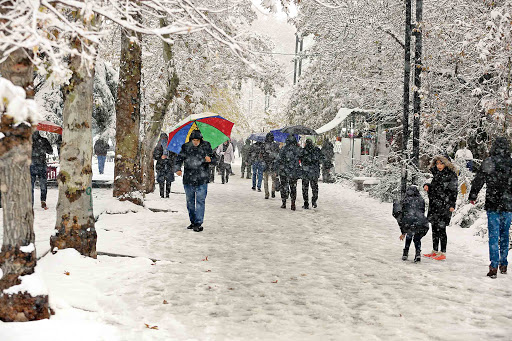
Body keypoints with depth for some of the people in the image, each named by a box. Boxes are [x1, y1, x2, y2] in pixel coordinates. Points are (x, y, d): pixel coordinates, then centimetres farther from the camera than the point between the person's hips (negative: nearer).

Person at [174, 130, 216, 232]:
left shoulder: (206, 146, 1)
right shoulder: (185, 147, 3)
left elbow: (214, 158, 7)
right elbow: (179, 159, 2)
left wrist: (210, 159, -17)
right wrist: (178, 169, -17)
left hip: (201, 180, -2)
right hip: (188, 180, 3)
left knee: (200, 201, -6)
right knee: (190, 202, 12)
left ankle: (198, 223, -2)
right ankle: (192, 222, 24)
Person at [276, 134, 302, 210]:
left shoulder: (283, 149, -4)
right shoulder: (298, 149, -3)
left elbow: (279, 160, -2)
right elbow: (300, 161, 2)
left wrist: (279, 170, 9)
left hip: (284, 171, 0)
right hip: (294, 172, 1)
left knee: (284, 187, 10)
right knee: (293, 187, 8)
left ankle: (284, 203, 12)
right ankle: (293, 204, 1)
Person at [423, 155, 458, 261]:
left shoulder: (451, 175, -7)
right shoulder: (437, 174, 15)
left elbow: (453, 191, -10)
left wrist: (452, 205, -16)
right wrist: (427, 186, 4)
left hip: (444, 206, -8)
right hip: (434, 205, 8)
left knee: (441, 229, -7)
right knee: (434, 228, 12)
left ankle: (443, 253, -1)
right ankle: (435, 251, 21)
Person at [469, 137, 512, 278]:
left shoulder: (488, 162, -6)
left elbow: (478, 180, -1)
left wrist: (473, 196, 13)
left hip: (492, 205, -2)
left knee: (493, 236, -1)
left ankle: (494, 266, -6)